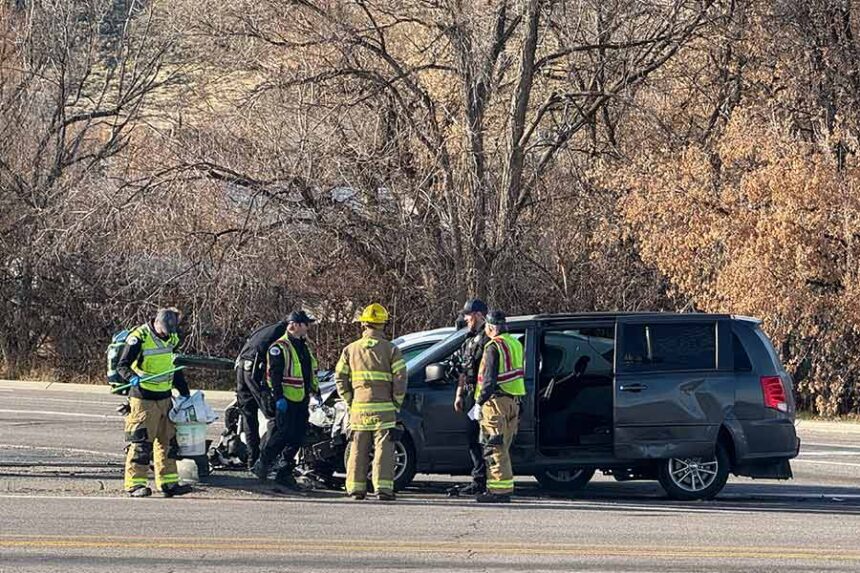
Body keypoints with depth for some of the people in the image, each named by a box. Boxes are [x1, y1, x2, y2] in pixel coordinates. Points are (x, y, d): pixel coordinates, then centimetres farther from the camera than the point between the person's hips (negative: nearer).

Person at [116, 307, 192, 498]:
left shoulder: (171, 339, 9)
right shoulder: (139, 338, -14)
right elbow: (122, 365, -13)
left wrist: (184, 392, 20)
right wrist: (132, 377, -33)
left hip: (165, 397, 7)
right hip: (143, 399, -7)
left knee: (169, 440, 10)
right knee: (141, 442, -8)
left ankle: (168, 482, 17)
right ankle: (135, 484, -5)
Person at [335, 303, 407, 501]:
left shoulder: (350, 350, 7)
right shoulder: (391, 350, -2)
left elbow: (340, 379, 5)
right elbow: (400, 380, -6)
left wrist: (350, 402, 12)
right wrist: (396, 404, 4)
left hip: (359, 409, 3)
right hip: (383, 409, -3)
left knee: (358, 450, 9)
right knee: (383, 449, -2)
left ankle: (355, 488, 9)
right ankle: (383, 488, -9)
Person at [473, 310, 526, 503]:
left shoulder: (494, 347, -12)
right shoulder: (515, 344, 15)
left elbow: (489, 379, -17)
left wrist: (479, 402, -12)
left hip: (497, 401, -9)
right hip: (514, 401, 9)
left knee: (494, 448, -6)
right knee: (502, 448, 15)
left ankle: (500, 489, -9)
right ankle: (504, 488, 17)